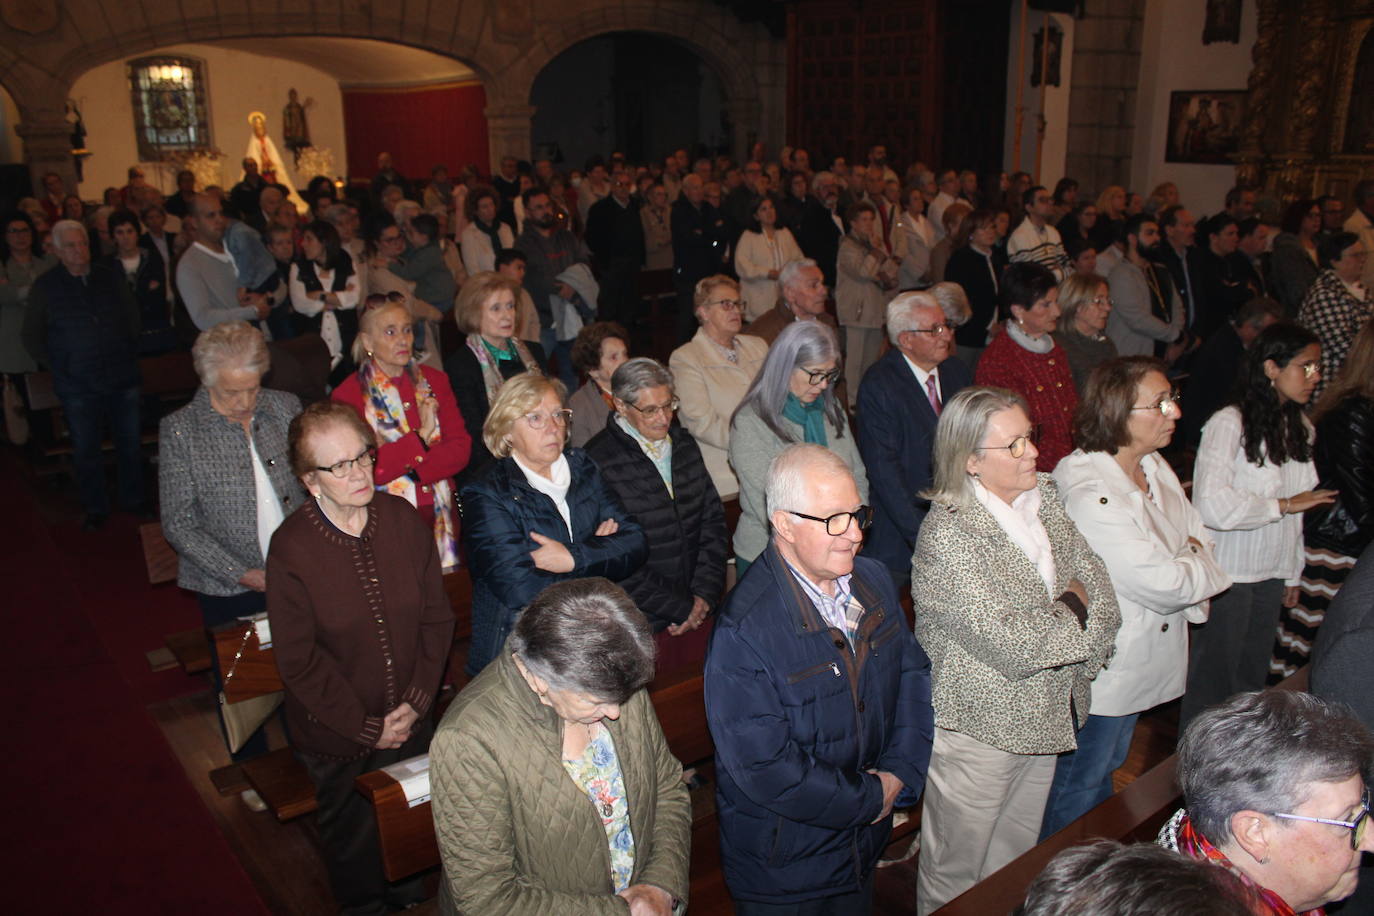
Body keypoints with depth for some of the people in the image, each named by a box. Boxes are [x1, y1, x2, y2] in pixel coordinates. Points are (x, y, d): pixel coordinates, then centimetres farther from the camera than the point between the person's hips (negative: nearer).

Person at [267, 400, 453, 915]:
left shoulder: (403, 519, -8)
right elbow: (299, 661, -15)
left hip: (410, 723, 3)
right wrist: (367, 728, -13)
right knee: (353, 835, 19)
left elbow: (437, 617, -1)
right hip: (337, 737, -3)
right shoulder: (290, 547, -19)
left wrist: (417, 701, -8)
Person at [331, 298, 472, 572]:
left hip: (439, 516, 3)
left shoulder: (433, 381, 12)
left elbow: (461, 448, 4)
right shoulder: (349, 394, -1)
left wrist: (413, 471, -10)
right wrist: (420, 438, -8)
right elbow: (364, 468, -10)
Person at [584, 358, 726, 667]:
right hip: (639, 624, -6)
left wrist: (705, 593, -1)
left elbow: (713, 519, 10)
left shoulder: (685, 444, 8)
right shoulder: (599, 462, -15)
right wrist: (680, 608, -10)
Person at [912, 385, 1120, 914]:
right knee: (957, 870, 13)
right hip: (980, 726, -7)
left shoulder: (1043, 500, 1)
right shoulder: (947, 534, -24)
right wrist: (1074, 615, -11)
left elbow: (1098, 586, 2)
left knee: (1016, 856, 24)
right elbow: (1011, 642, -26)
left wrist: (1072, 608, -18)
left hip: (1044, 713, 7)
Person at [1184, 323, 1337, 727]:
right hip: (1227, 573, -7)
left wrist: (1293, 574, 16)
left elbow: (1296, 513, 15)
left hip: (1272, 573, 7)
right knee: (1213, 678, 4)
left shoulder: (1300, 428, 8)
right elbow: (1212, 505, -26)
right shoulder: (1229, 423, -16)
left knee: (1253, 678, 14)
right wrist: (1283, 505, -16)